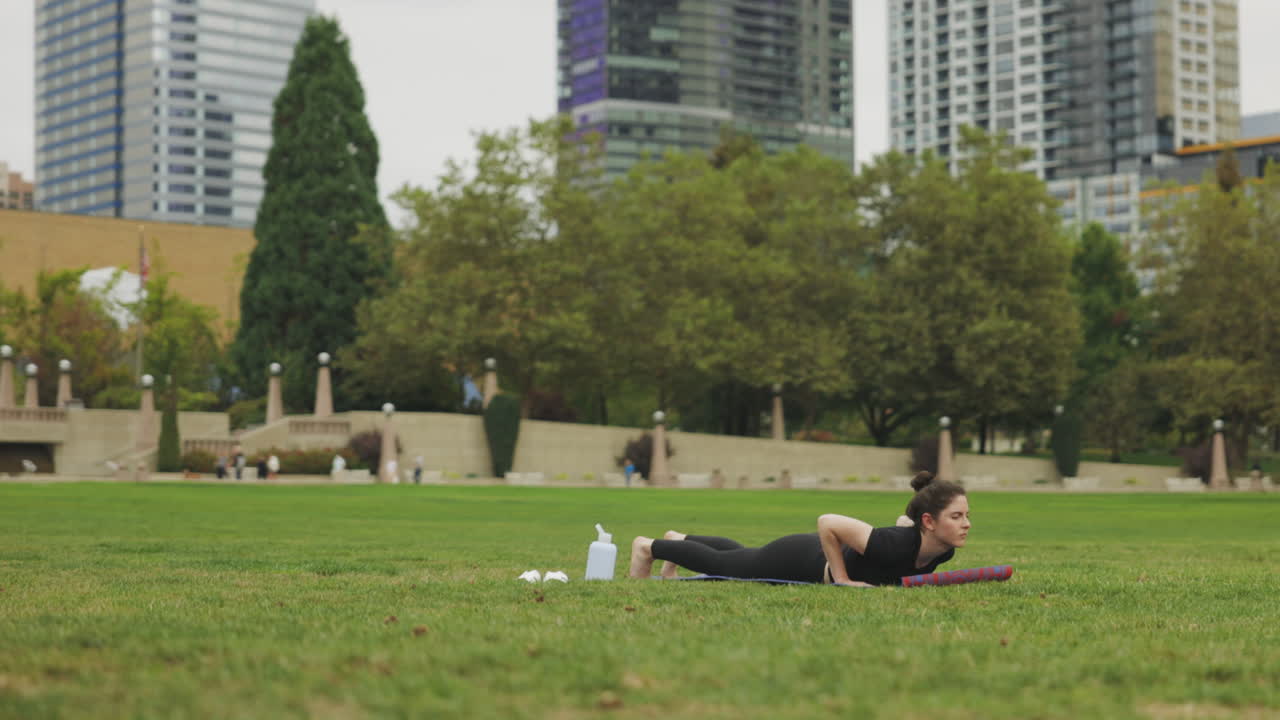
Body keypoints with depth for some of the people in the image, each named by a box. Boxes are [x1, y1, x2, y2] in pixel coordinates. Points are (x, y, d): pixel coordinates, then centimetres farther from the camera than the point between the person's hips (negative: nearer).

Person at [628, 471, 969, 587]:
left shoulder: (943, 550, -19)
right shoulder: (893, 546, -43)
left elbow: (904, 519, 4)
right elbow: (826, 522, -35)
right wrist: (842, 578, -31)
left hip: (825, 557, 7)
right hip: (800, 560, -7)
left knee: (739, 557, 32)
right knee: (720, 564, 17)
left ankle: (678, 540, 56)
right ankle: (647, 547, 40)